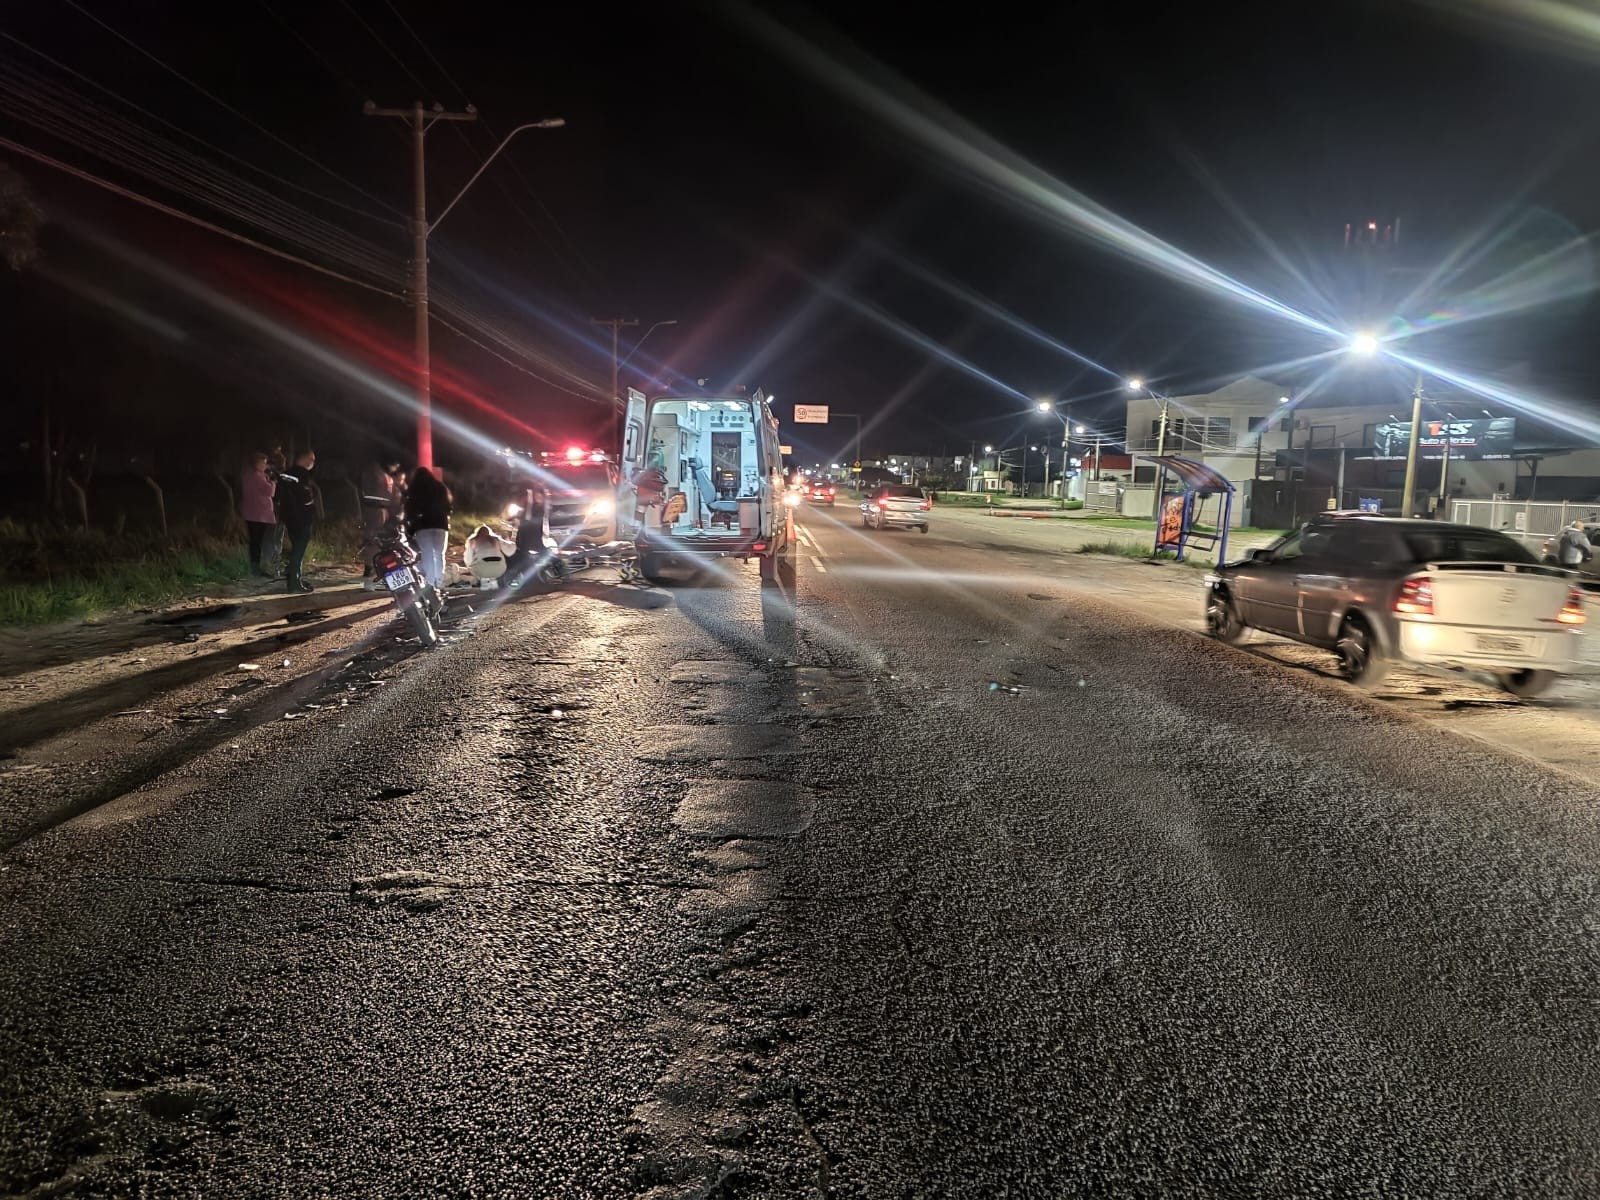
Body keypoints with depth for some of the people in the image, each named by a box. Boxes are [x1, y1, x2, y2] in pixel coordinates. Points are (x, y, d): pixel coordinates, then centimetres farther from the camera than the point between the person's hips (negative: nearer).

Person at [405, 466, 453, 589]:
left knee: (427, 555, -4)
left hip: (422, 525, -2)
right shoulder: (440, 488, 11)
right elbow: (448, 507, 11)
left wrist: (409, 526, 8)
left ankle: (430, 583, -10)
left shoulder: (413, 490, 3)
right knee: (439, 555, 4)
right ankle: (440, 583, -2)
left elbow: (409, 510, 1)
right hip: (440, 524, 2)